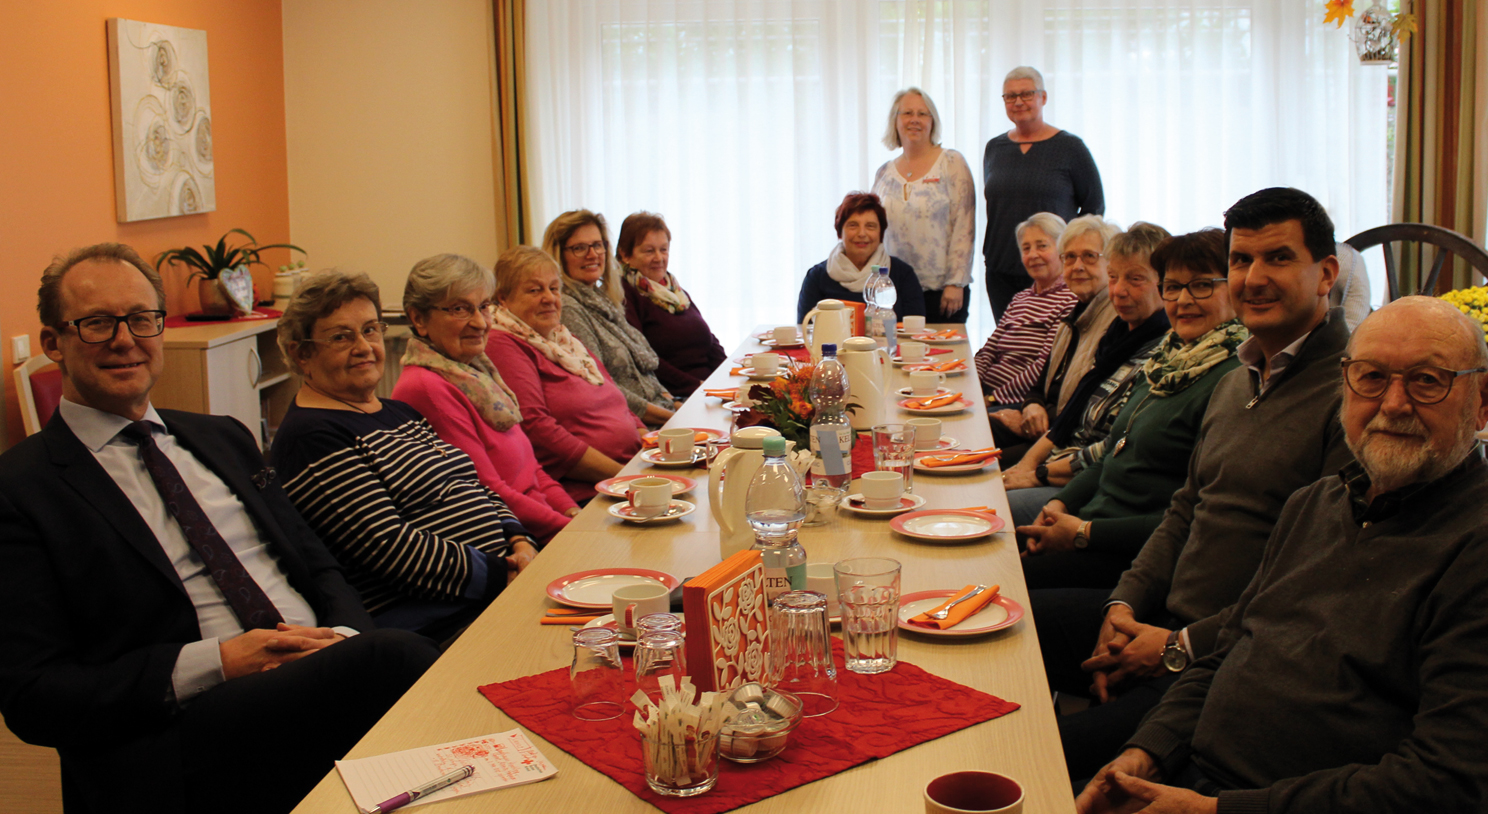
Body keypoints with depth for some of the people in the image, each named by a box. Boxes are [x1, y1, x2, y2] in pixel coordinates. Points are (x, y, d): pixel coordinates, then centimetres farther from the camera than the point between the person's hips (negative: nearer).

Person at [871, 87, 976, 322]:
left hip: (941, 291, -3)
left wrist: (956, 283, -11)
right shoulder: (884, 173, 11)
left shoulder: (952, 163, 0)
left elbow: (964, 229, -5)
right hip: (894, 291, 3)